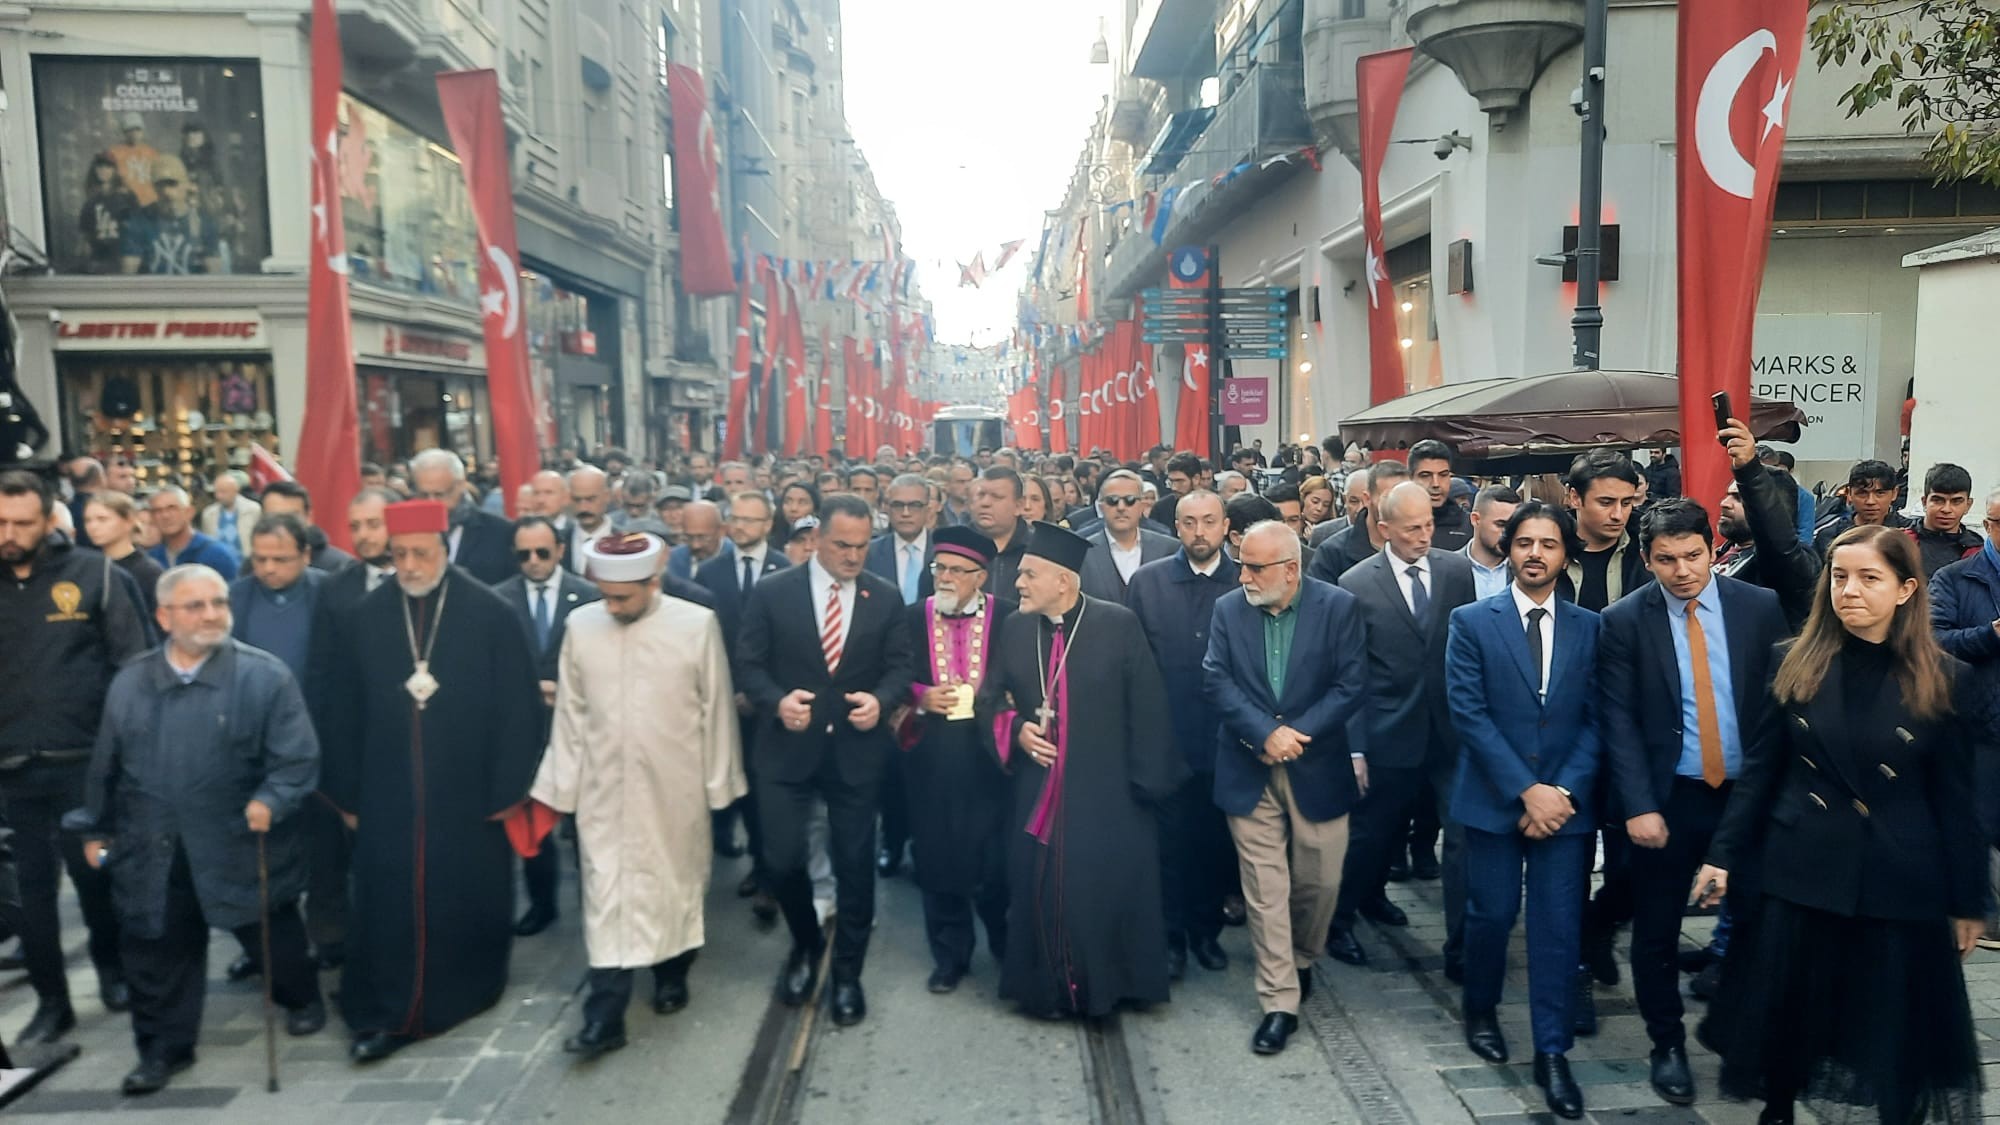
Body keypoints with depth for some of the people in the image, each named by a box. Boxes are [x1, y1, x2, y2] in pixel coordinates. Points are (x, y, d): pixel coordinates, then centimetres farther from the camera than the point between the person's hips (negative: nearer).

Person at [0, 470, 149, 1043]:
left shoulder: (97, 575, -6)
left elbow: (135, 664, -4)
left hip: (85, 760, -3)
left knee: (94, 872, 12)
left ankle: (113, 968, 36)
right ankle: (51, 1000, 24)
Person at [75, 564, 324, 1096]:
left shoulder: (265, 675, -10)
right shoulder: (130, 682, 4)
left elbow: (298, 757, -12)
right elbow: (106, 765, 13)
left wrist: (272, 800, -27)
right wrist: (96, 828, 16)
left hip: (243, 848, -3)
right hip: (153, 853, 3)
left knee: (272, 937, 15)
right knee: (155, 954, 11)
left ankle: (303, 1000, 42)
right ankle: (163, 1047, 30)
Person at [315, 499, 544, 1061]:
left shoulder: (489, 614, -9)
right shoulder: (367, 617, 0)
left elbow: (517, 709, -7)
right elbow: (343, 712, 5)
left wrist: (508, 788, -8)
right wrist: (347, 795, 5)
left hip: (469, 793, -1)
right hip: (388, 795, 1)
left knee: (468, 901, 13)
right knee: (387, 904, 2)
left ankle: (467, 992, 34)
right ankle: (385, 1014, 15)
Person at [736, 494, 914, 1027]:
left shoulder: (885, 597, 2)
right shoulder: (774, 591, -2)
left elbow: (901, 664, 3)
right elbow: (748, 662, -1)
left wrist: (880, 700, -17)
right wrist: (777, 701, -18)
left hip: (856, 749, 1)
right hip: (787, 748, -1)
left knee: (855, 863, 8)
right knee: (781, 861, -1)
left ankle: (847, 972, 27)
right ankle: (806, 942, 30)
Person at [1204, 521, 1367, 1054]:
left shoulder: (1339, 606, -6)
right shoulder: (1228, 608, 0)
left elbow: (1350, 685, -9)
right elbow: (1216, 681, -6)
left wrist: (1295, 734, -16)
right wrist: (1266, 733, -18)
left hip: (1319, 767, -1)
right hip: (1250, 770, 1)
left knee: (1319, 880, 10)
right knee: (1266, 889, 2)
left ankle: (1302, 960, 39)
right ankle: (1279, 1003, 10)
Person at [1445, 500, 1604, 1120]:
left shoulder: (1589, 627, 5)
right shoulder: (1472, 622, -3)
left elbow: (1595, 719, 2)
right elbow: (1469, 714, -9)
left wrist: (1565, 791, -10)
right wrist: (1526, 789, -14)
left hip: (1565, 801, 2)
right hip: (1494, 798, -1)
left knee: (1558, 924, 3)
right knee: (1493, 914, 9)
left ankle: (1552, 1052, 15)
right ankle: (1481, 1011, 34)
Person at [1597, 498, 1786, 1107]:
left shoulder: (1761, 607, -2)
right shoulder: (1623, 620, -7)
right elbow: (1618, 719, -8)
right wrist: (1639, 805, -13)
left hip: (1751, 792, 1)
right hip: (1668, 798, -1)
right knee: (1657, 929, 8)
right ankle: (1668, 1044, 27)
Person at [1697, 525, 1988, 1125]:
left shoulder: (1945, 680, -3)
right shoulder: (1797, 665, 0)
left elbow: (1955, 799, 0)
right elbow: (1761, 768, 2)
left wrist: (1968, 900, 3)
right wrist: (1723, 853, -1)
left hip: (1898, 883, -1)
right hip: (1800, 872, 1)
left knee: (1891, 1028, 10)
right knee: (1783, 1014, 9)